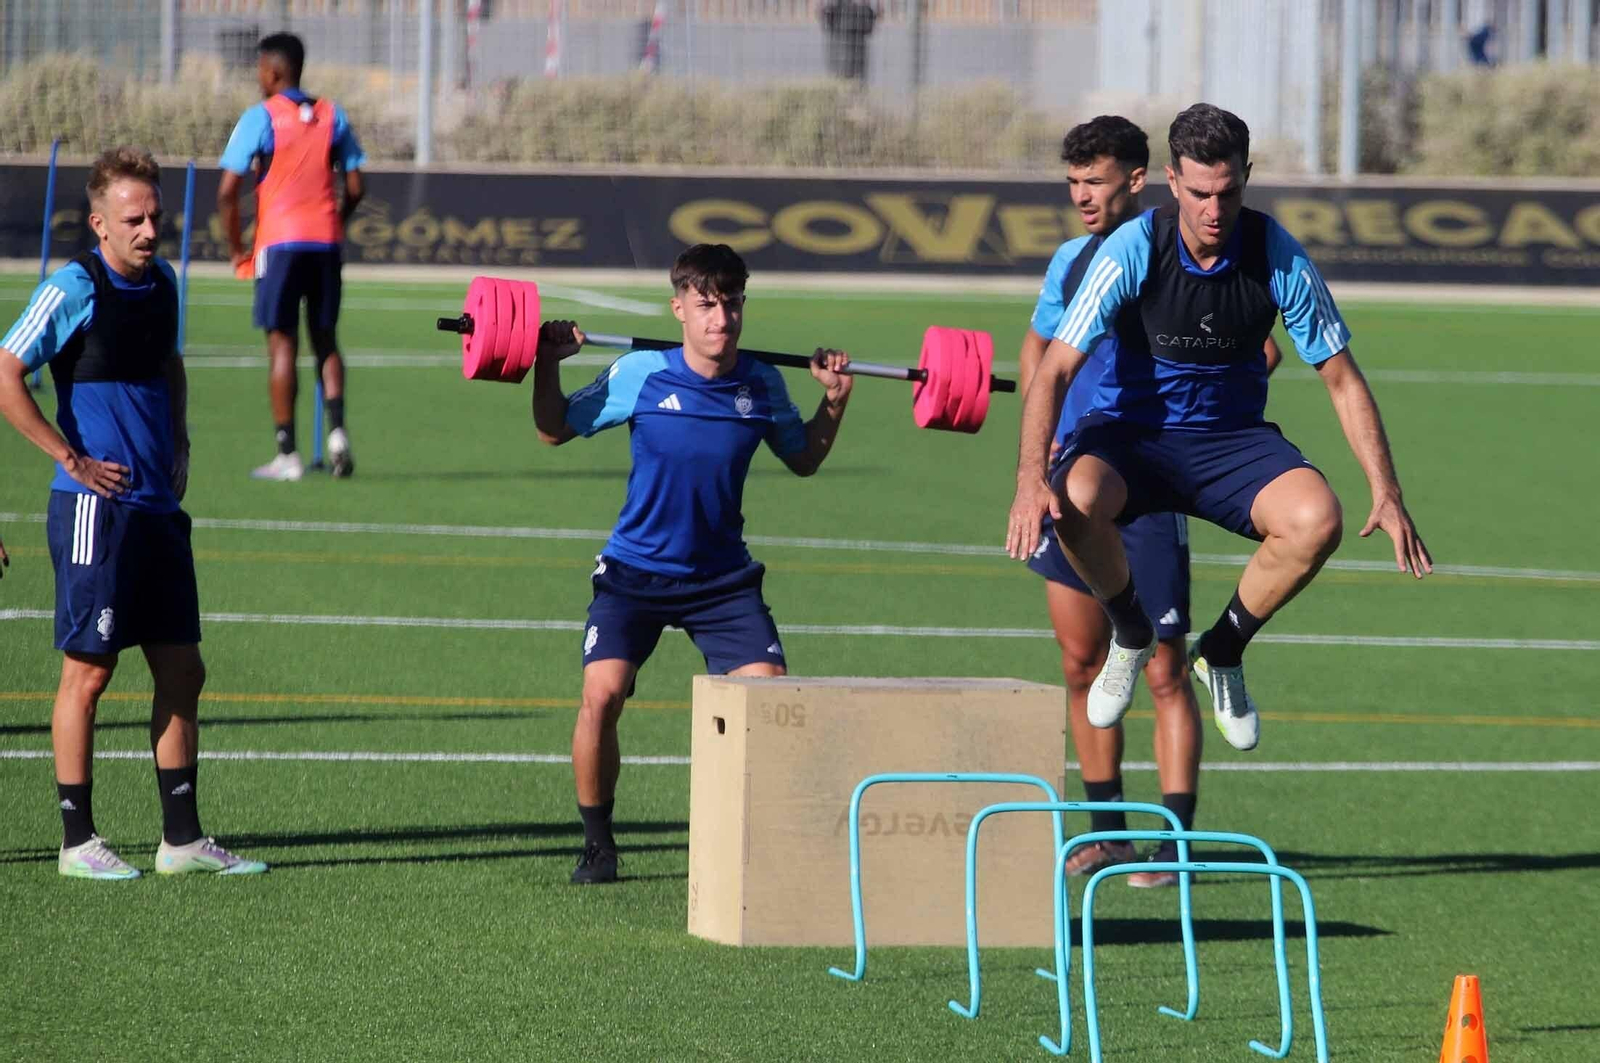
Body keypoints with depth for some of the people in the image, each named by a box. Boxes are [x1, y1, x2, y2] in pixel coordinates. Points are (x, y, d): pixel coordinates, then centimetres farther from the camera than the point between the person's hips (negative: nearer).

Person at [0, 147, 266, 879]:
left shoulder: (162, 284, 11)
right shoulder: (74, 290, -12)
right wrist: (70, 457, -15)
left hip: (158, 509, 8)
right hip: (95, 509, -8)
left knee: (181, 671, 8)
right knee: (88, 673, -2)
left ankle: (182, 839, 13)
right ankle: (77, 841, 5)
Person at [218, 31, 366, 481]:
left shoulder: (261, 117, -4)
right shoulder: (332, 116, 9)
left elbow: (227, 191, -9)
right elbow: (354, 188, 7)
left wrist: (236, 249, 1)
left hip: (280, 242, -4)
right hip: (326, 242, 4)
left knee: (283, 344, -1)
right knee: (326, 340, 13)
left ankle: (287, 453, -3)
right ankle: (336, 427, -8)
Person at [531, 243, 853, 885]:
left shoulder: (763, 386, -3)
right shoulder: (639, 375, -10)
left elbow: (803, 460, 15)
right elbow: (555, 431, 1)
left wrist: (835, 399, 3)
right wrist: (547, 366, -13)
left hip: (724, 576, 2)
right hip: (635, 569, -2)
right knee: (602, 693, -19)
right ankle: (597, 844, -1)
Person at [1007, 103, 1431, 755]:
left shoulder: (1278, 257, -12)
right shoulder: (1131, 251, -17)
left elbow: (1342, 381, -3)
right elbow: (1055, 371, -18)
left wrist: (1387, 494, -12)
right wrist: (1032, 479, -34)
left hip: (1232, 438, 2)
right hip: (1130, 431, -1)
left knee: (1316, 517, -29)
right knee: (1077, 499, -36)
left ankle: (1223, 651, 0)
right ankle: (1131, 635, -3)